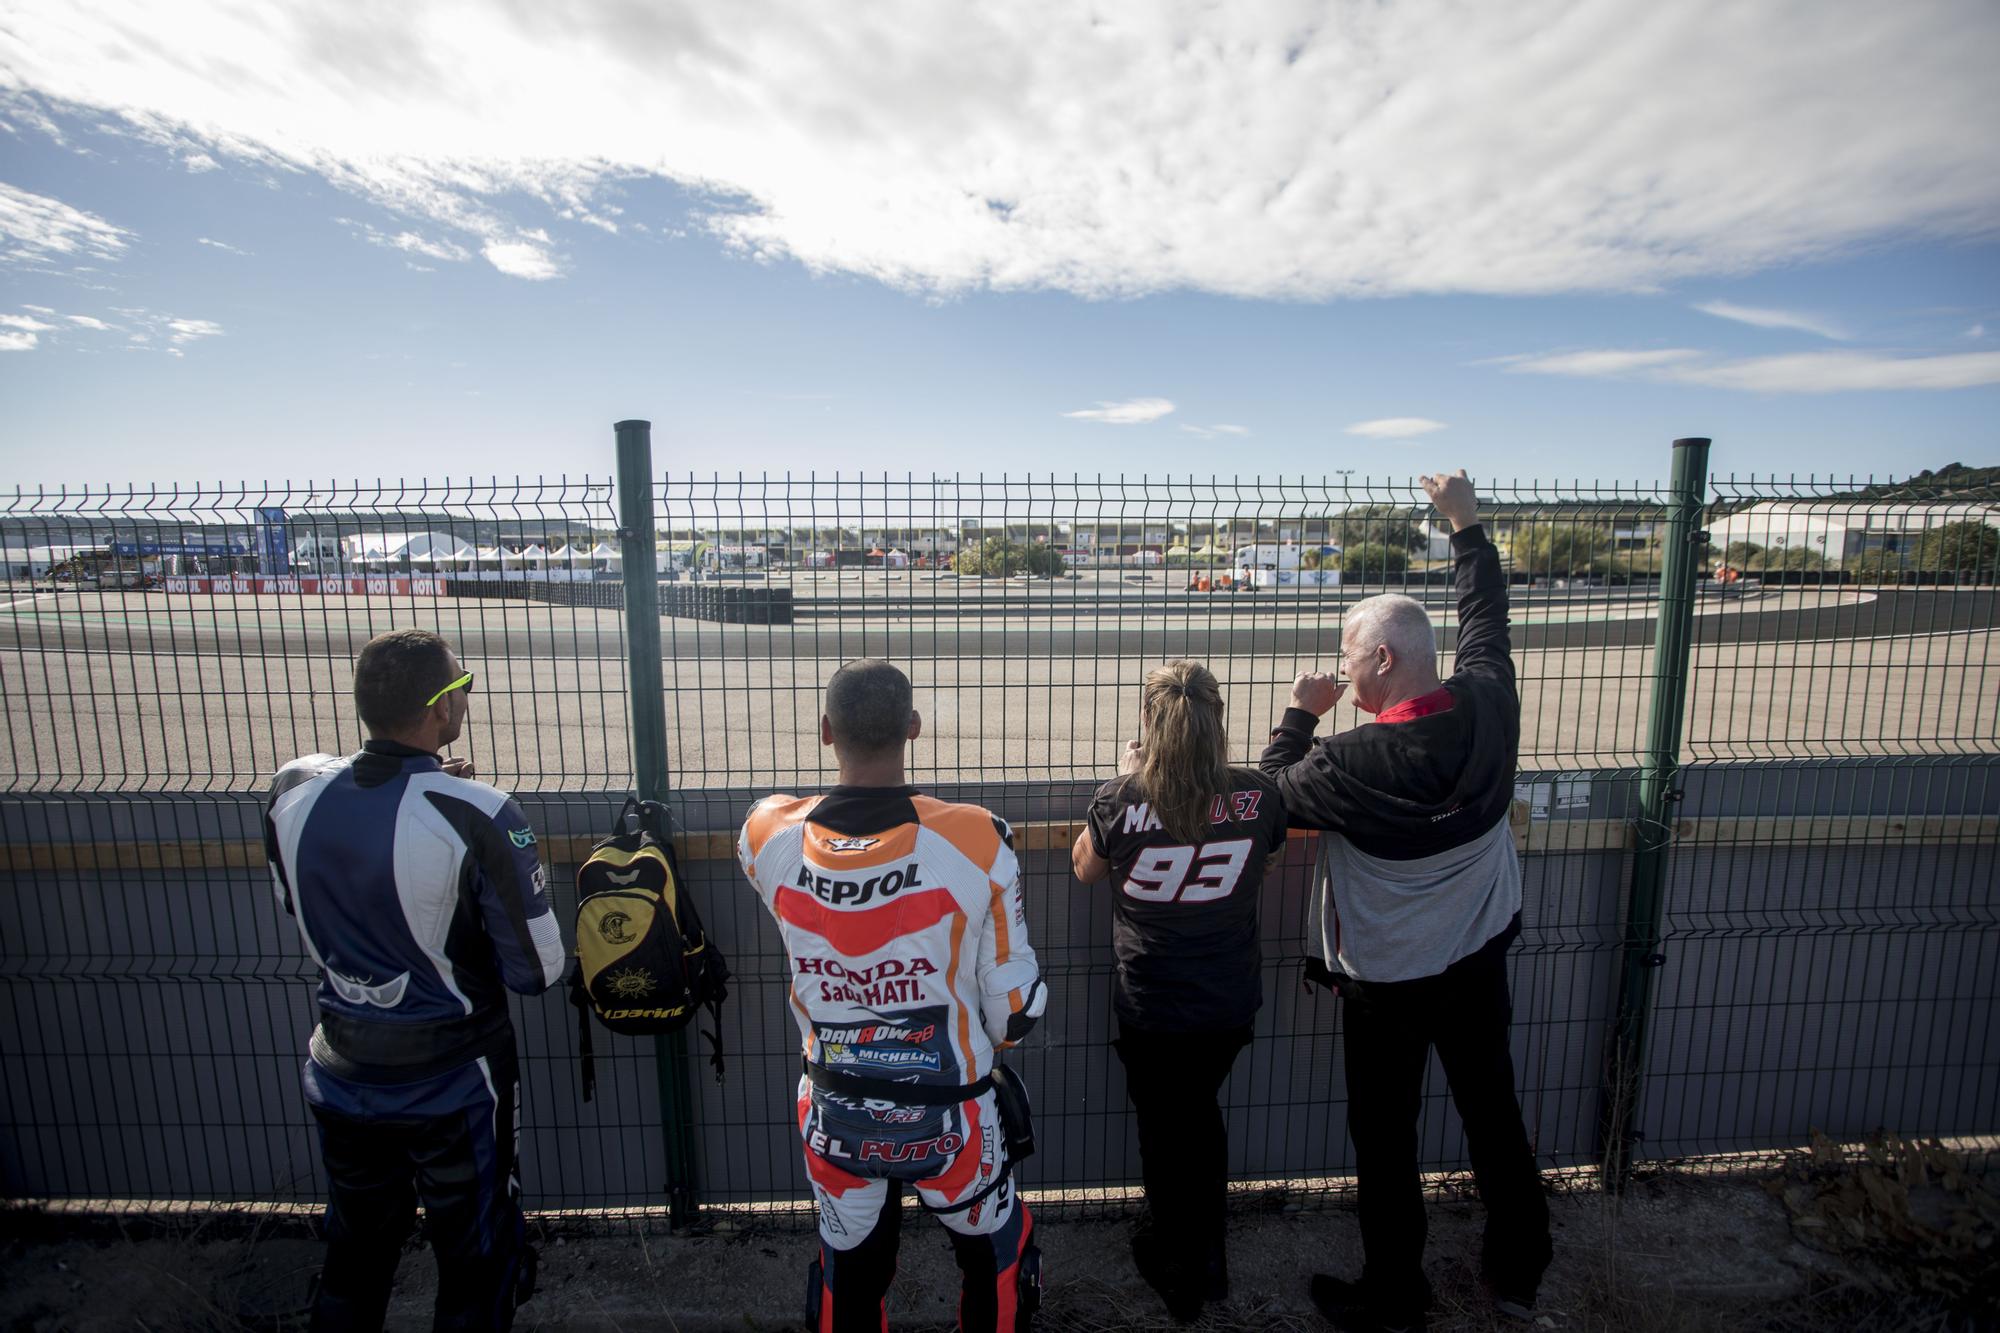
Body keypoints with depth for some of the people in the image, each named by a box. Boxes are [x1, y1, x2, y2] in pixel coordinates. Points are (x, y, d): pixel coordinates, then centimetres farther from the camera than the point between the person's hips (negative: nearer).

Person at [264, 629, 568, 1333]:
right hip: (455, 1088, -5)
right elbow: (537, 970, -21)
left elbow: (295, 904, 9)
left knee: (353, 1261, 28)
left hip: (341, 1080, 5)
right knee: (476, 1267, 19)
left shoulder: (293, 790, -12)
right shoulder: (477, 816, -28)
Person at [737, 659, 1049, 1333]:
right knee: (996, 1265, 26)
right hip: (950, 1117, -2)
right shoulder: (977, 840, -25)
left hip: (834, 1116, 3)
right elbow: (1015, 1003, -13)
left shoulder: (767, 834, -18)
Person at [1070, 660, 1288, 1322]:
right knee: (1202, 1114, 28)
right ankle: (1207, 1257, 47)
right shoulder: (1257, 796, -16)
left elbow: (1084, 867, -1)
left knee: (1163, 1127, 21)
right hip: (1230, 1001, 3)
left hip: (1150, 1006, -3)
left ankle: (1176, 1267, 42)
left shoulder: (1121, 799, -21)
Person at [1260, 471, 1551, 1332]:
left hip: (1386, 984, -5)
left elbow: (1274, 795, -11)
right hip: (1480, 962, 6)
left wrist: (1300, 715, -2)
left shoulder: (1351, 762, -31)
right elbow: (1485, 616, 3)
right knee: (1494, 1114, 23)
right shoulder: (1489, 710, -15)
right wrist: (1466, 524, 14)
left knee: (1385, 1140, 14)